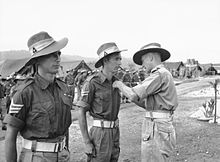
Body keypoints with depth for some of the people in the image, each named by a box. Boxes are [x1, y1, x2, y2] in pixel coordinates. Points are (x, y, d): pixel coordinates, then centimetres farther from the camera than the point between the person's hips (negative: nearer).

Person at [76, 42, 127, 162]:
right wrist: (86, 142, -14)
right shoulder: (92, 82, -13)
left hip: (115, 133, 7)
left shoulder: (115, 82, 8)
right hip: (100, 133, -7)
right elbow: (81, 113, -11)